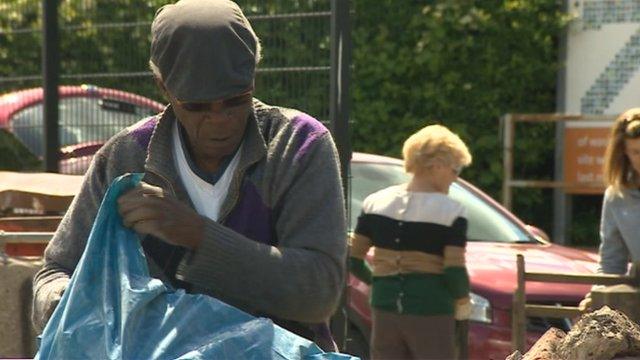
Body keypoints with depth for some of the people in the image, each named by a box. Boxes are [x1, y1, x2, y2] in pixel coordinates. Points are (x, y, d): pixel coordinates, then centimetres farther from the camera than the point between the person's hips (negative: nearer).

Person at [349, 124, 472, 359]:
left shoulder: (376, 202, 6)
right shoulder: (451, 211, -9)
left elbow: (354, 260, 7)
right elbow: (454, 270, -13)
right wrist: (463, 302, 5)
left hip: (384, 308, 5)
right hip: (430, 312, -5)